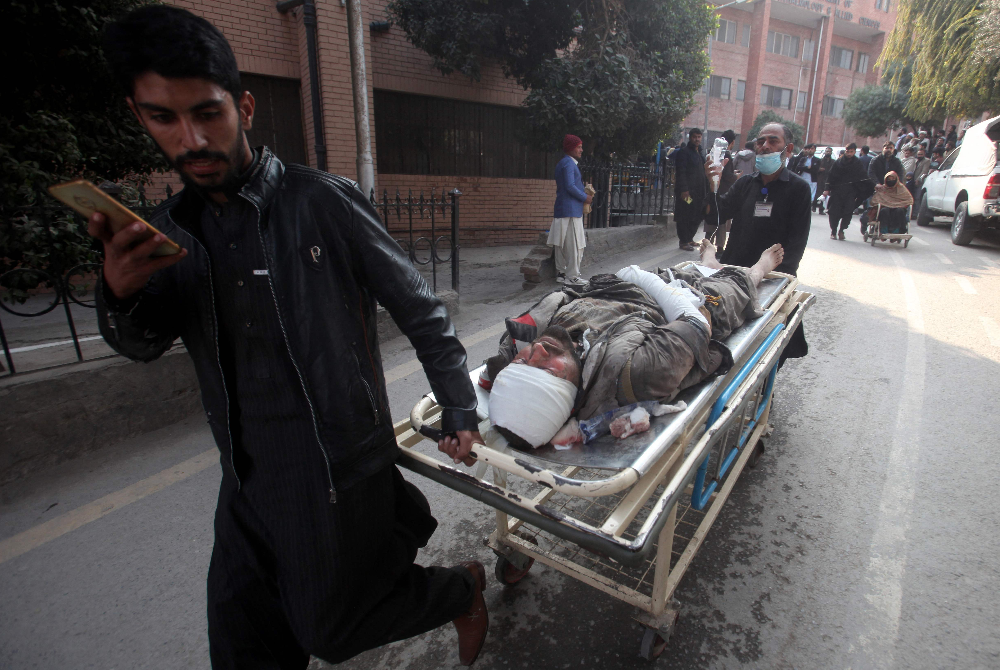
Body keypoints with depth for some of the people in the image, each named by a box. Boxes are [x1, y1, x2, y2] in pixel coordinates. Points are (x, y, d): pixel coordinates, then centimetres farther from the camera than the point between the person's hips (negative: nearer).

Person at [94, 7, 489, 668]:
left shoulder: (325, 202, -13)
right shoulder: (170, 228, 5)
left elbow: (421, 310, -9)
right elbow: (143, 343, 8)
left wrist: (461, 412, -7)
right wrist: (119, 292, -14)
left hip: (337, 464, -6)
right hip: (248, 472, 6)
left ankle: (465, 588, 34)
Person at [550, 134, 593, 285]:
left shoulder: (562, 163, 19)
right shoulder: (569, 163, -11)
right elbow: (570, 186, -20)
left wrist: (584, 194, 13)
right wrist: (585, 198, -8)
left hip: (561, 209, 10)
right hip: (571, 209, -10)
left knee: (562, 244, 10)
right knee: (574, 244, -7)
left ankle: (561, 273, 16)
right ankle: (572, 276, -5)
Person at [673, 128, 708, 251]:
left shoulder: (701, 153, 20)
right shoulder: (684, 152, -5)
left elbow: (704, 172, 23)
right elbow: (681, 172, -13)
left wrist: (706, 189, 14)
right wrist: (684, 189, -21)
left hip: (699, 191, 8)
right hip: (687, 191, -8)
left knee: (697, 216, 10)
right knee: (684, 217, -3)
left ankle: (689, 238, 22)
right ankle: (683, 241, 4)